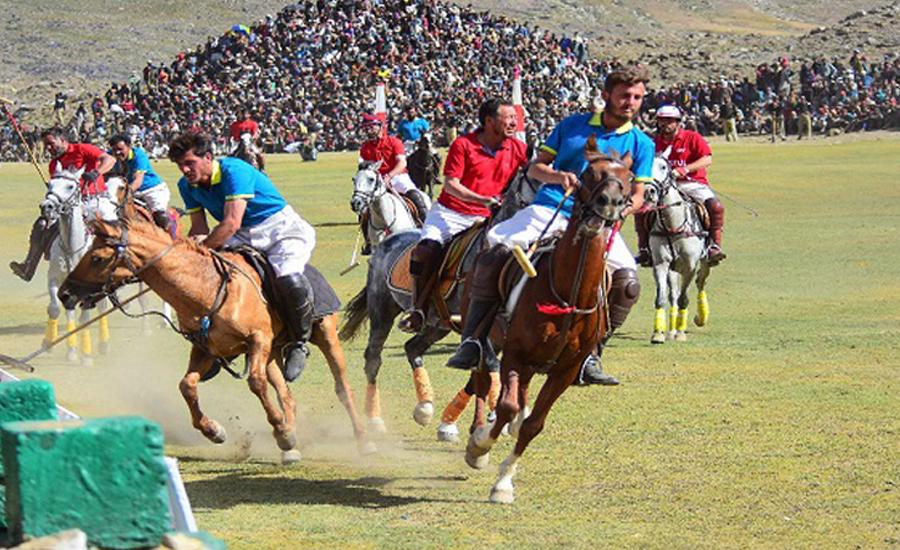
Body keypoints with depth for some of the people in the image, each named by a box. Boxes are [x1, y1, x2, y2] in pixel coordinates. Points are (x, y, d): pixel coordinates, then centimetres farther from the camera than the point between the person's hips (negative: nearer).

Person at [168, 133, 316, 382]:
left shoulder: (234, 171, -24)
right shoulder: (187, 185, -1)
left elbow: (231, 223, -31)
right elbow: (199, 230, 3)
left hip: (281, 229, -7)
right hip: (241, 238, 7)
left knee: (289, 279, -35)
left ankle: (298, 345, -11)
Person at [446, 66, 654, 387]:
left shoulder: (641, 144, 12)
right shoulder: (573, 126, 13)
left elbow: (637, 195, 10)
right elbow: (534, 168, 14)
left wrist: (622, 209, -13)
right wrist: (558, 176, -8)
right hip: (549, 211, 0)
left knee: (627, 281, -25)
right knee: (495, 249, -25)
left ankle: (589, 355, -9)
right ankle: (474, 339, -15)